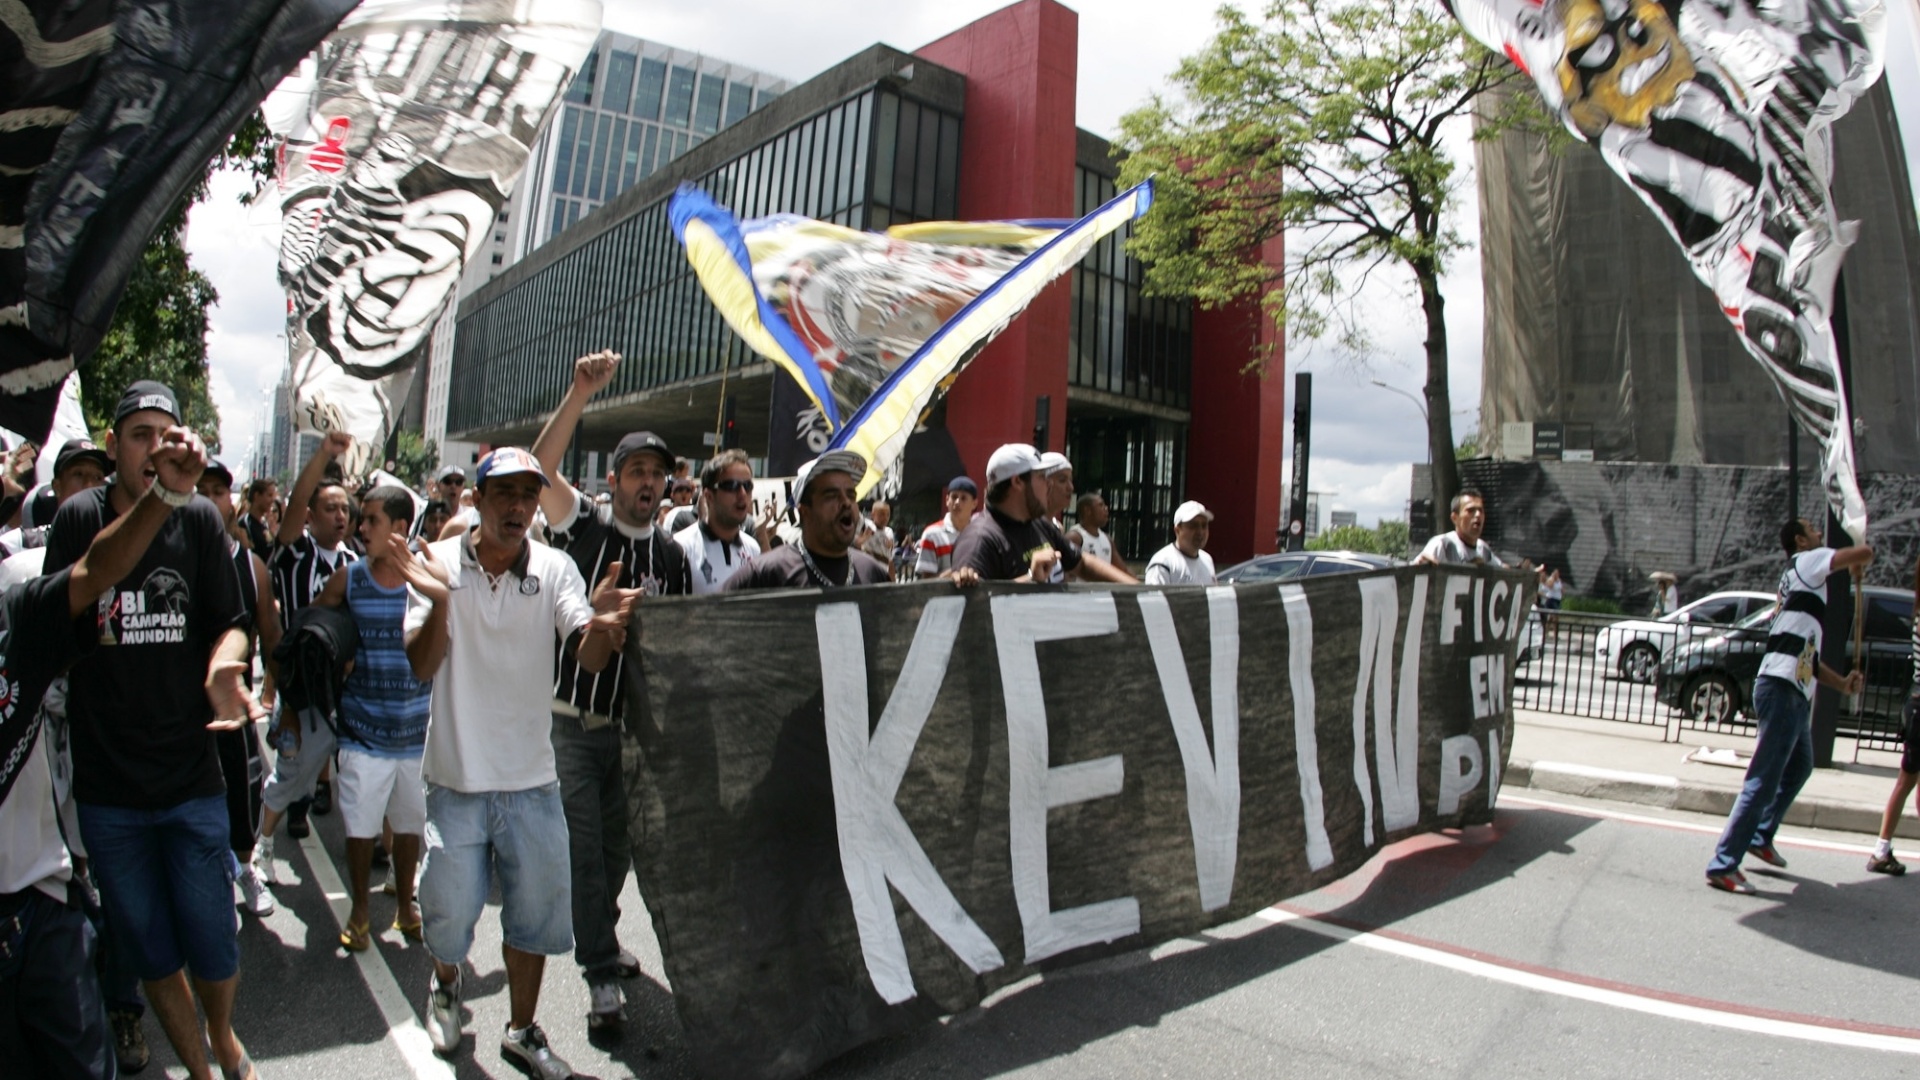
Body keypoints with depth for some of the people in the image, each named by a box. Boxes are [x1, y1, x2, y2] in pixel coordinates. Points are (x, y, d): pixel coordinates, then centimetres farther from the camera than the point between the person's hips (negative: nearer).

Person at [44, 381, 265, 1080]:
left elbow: (231, 622, -3)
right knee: (150, 953, 14)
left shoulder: (198, 518, -3)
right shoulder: (78, 518, -2)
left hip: (191, 779, -1)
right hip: (105, 786, 1)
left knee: (214, 947, 8)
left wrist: (223, 666, -21)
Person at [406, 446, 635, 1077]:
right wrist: (439, 602, -33)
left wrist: (599, 627, -41)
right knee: (450, 911, 11)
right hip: (456, 777, -1)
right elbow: (421, 666, -13)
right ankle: (446, 984, 46)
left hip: (532, 780, 1)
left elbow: (588, 661, -17)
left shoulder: (555, 569, -6)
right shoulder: (441, 563, -7)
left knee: (536, 912, 12)